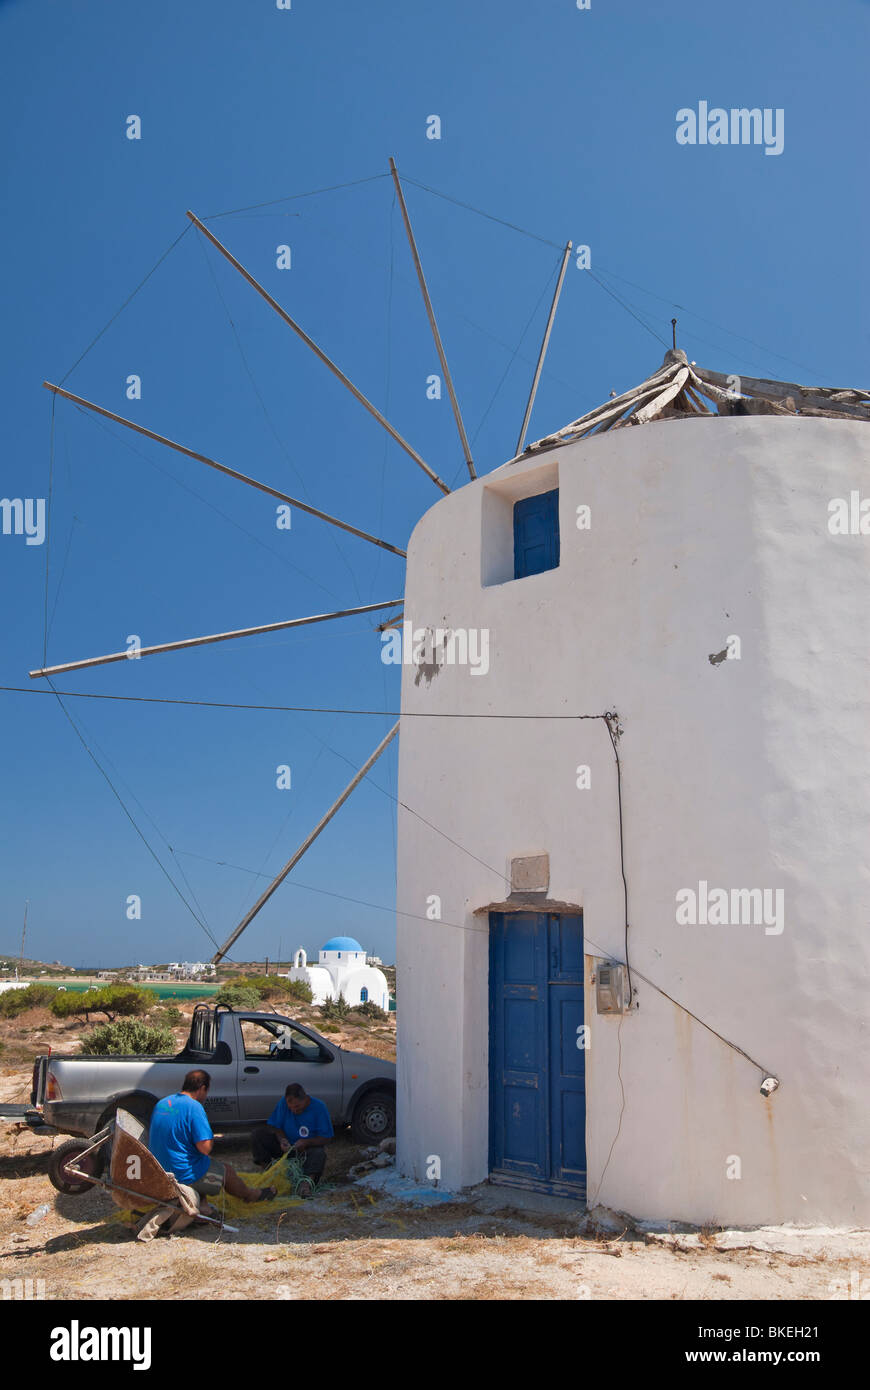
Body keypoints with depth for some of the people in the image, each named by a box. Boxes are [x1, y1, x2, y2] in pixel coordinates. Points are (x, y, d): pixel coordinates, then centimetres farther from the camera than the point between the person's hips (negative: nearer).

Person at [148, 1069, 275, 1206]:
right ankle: (251, 1195, 37)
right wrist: (211, 1139, -1)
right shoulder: (194, 1106, -20)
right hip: (185, 1176, -8)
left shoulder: (161, 1103, 5)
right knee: (227, 1170, 16)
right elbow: (205, 1148, -24)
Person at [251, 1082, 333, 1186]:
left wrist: (306, 1142, -31)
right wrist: (282, 1139, -24)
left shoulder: (319, 1107, -17)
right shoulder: (283, 1102, -10)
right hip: (286, 1147, 3)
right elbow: (275, 1127, -2)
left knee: (319, 1154, -38)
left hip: (309, 1148, -3)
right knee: (257, 1136, -16)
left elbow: (326, 1138, -15)